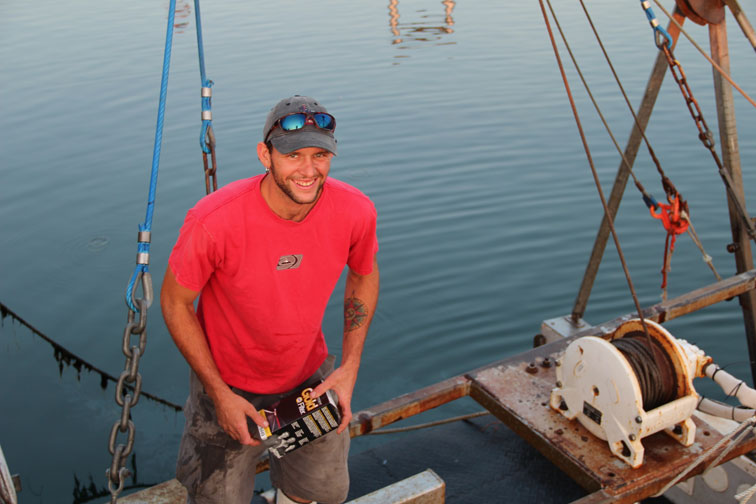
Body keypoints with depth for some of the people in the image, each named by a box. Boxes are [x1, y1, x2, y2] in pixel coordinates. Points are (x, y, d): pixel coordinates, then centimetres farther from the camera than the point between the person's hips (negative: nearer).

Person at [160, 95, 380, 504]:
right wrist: (220, 394, -16)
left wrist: (350, 365, -7)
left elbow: (364, 275, 0)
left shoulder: (355, 212, -21)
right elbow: (175, 302, -16)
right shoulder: (214, 221, -32)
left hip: (310, 377, 4)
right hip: (229, 383, -3)